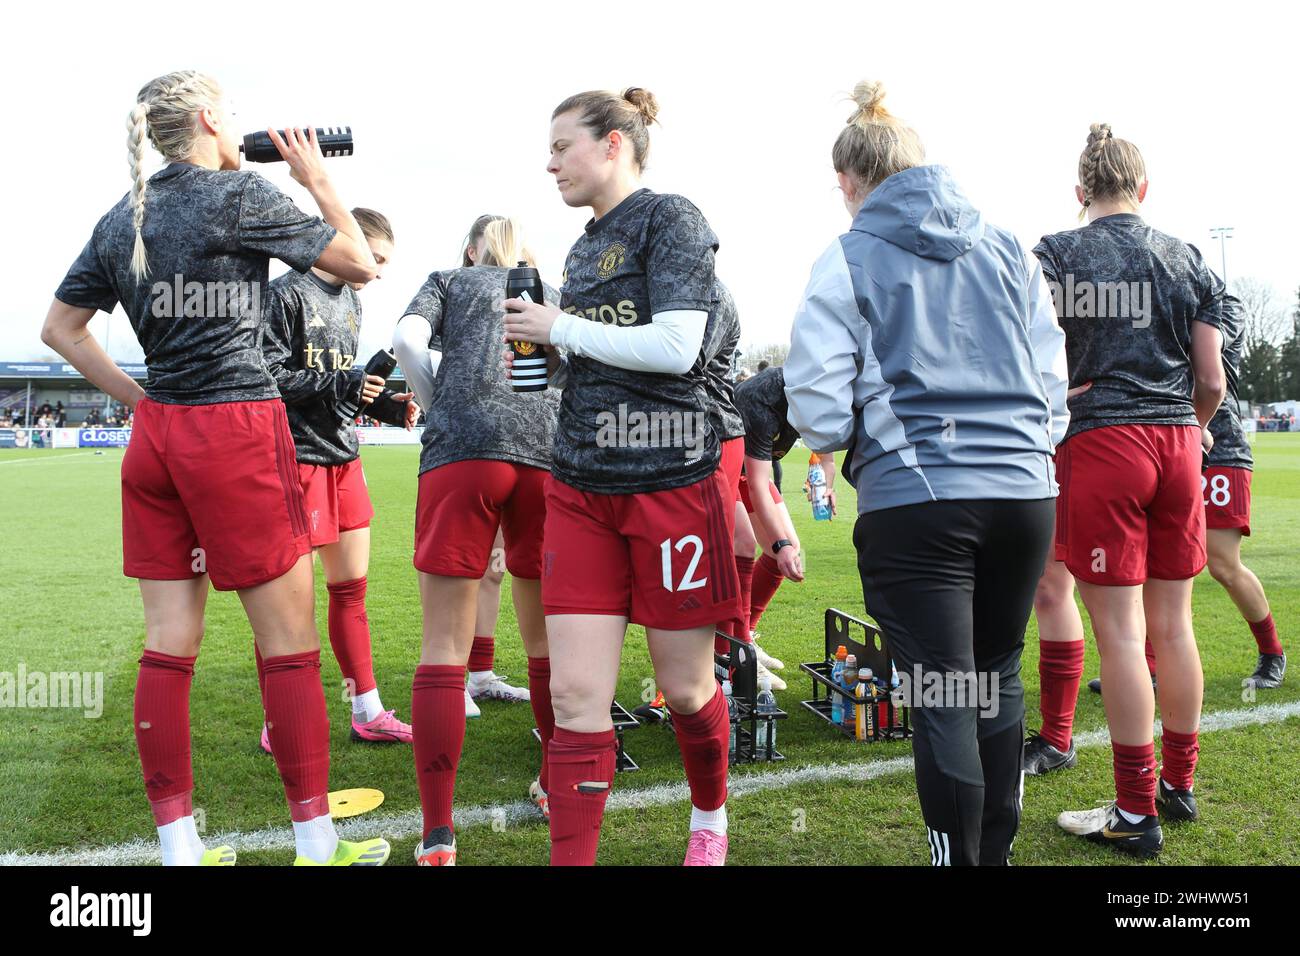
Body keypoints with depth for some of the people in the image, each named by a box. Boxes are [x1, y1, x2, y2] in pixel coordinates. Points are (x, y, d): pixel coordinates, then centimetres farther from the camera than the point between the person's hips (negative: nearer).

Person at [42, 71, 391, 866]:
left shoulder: (123, 218, 13)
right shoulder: (239, 195, -6)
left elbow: (61, 328, 18)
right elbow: (360, 264, 0)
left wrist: (139, 399, 15)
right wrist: (319, 182, 12)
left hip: (156, 439, 7)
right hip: (239, 429, -7)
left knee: (170, 641, 8)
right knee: (290, 638, 1)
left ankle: (179, 845, 16)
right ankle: (317, 842, 9)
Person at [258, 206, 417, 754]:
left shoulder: (350, 300, 15)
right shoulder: (287, 294, -11)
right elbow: (267, 376, -16)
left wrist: (386, 405, 4)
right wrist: (343, 384, -18)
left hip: (343, 457, 9)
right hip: (297, 457, -8)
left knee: (351, 586, 11)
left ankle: (368, 714, 20)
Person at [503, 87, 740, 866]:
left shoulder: (670, 220, -5)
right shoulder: (584, 248, 17)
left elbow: (674, 347, -18)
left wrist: (561, 328, -9)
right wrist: (544, 354, 4)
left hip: (673, 481, -6)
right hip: (582, 487, 6)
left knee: (685, 686, 9)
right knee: (576, 695, -1)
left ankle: (711, 815, 37)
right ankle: (572, 856, 7)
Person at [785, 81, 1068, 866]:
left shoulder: (849, 259, -1)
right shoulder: (1008, 250, 11)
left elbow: (818, 409, -8)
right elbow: (1053, 380, 10)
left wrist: (864, 437, 12)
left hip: (915, 499, -5)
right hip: (1024, 491, 5)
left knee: (943, 701, 3)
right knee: (997, 678, 20)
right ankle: (998, 849, 33)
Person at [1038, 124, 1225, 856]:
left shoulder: (1053, 256, -1)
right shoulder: (1188, 260, 9)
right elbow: (1212, 379, 7)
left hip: (1100, 445, -4)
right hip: (1177, 445, 4)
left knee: (1121, 632, -1)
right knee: (1173, 625, 13)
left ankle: (1137, 813, 7)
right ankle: (1179, 782, 27)